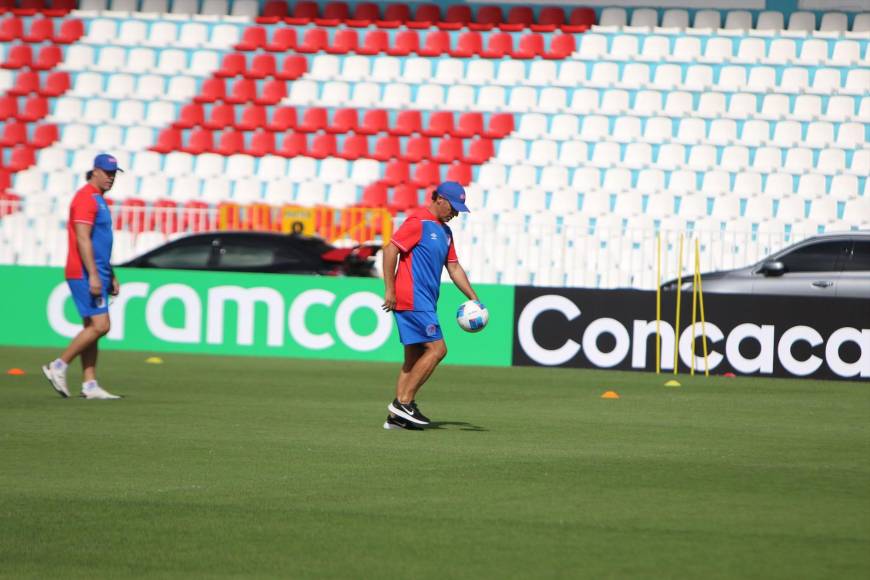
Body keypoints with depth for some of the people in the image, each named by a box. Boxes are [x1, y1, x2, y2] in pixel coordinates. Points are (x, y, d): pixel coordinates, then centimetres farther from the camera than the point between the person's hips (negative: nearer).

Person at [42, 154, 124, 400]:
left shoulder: (99, 200, 20)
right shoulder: (86, 198, -12)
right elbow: (82, 240, -20)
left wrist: (111, 276, 24)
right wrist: (93, 275, -25)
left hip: (97, 275, 10)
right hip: (84, 275, -10)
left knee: (92, 328, 7)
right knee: (100, 326, -14)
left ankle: (90, 385, 7)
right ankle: (58, 366, -7)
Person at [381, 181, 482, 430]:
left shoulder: (444, 231, 19)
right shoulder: (418, 221, -10)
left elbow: (454, 267, 22)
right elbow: (390, 250, -16)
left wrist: (473, 297, 14)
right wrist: (389, 290, -19)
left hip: (424, 302, 10)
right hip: (412, 299, -10)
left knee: (415, 357, 9)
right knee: (437, 349, -13)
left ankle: (396, 415, 9)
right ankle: (403, 402, -11)